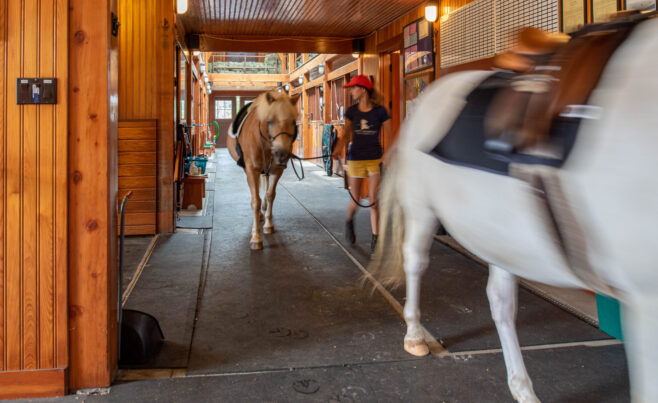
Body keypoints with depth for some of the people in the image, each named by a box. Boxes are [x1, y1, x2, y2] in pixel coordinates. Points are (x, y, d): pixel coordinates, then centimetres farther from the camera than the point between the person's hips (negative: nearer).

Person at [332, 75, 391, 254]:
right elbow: (346, 135, 5)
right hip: (356, 159, 2)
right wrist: (337, 151, -12)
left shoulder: (380, 111, -4)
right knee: (355, 201, 8)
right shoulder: (351, 111, 3)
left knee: (374, 200, -3)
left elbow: (390, 136, -1)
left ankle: (375, 239, 6)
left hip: (376, 160, -2)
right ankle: (349, 222, 40)